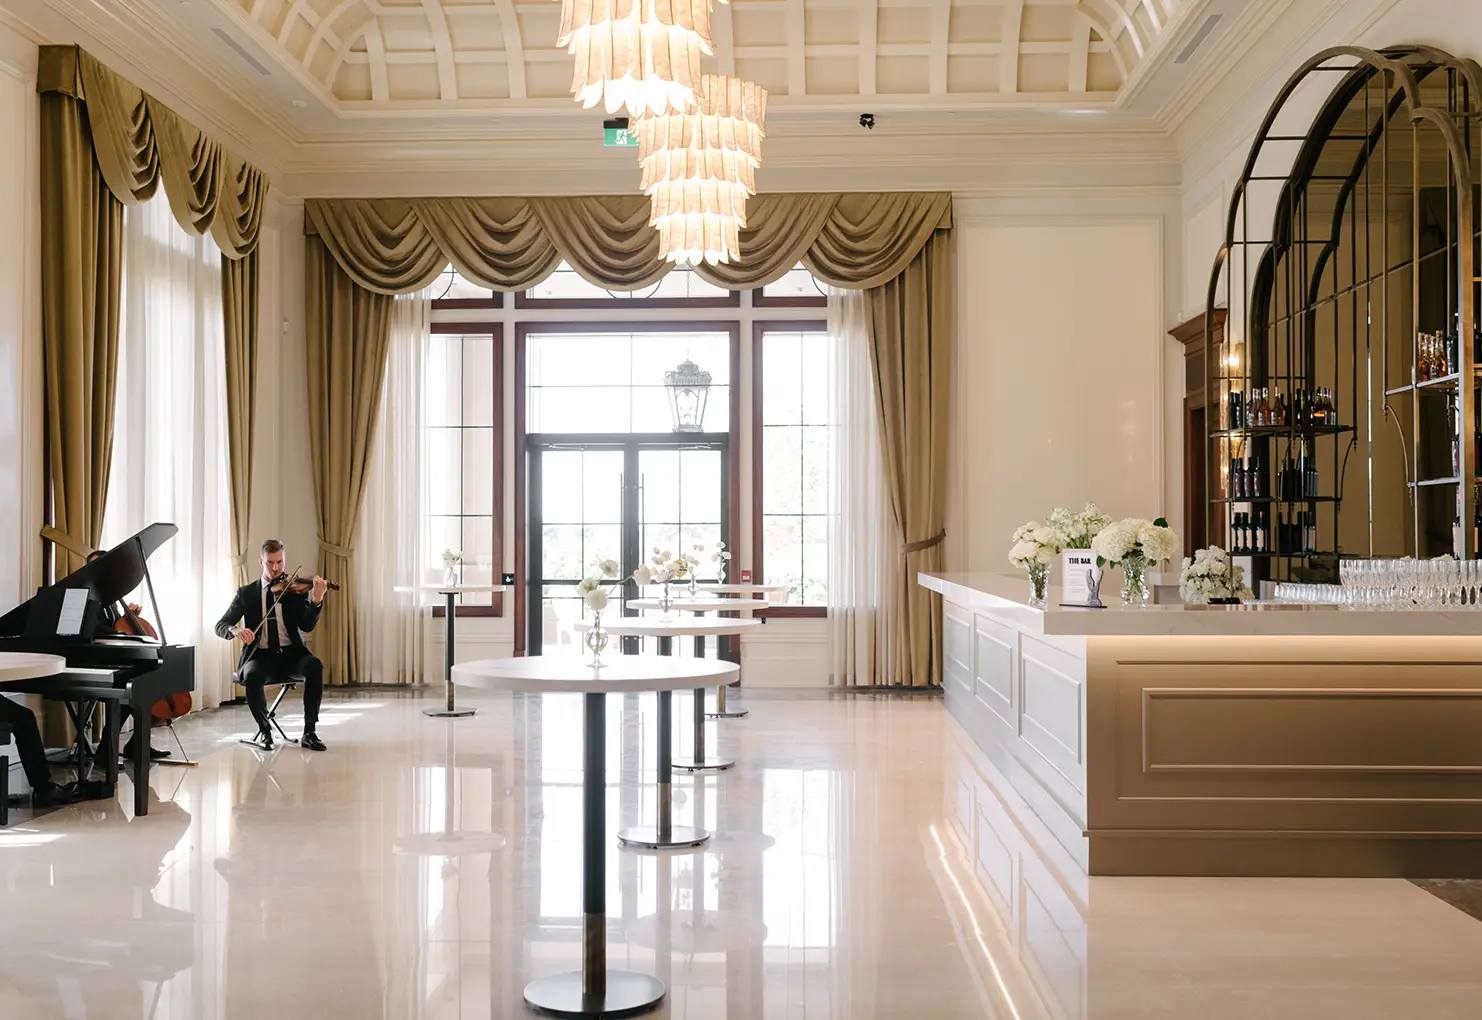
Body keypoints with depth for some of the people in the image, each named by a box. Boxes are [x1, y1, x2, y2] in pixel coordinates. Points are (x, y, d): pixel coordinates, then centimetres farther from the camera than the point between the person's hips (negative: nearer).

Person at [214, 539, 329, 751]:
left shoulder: (296, 590, 8)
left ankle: (309, 732, -23)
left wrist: (316, 601, -26)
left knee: (315, 666, -33)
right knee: (252, 675, -36)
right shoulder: (246, 592, 10)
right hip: (260, 655, 0)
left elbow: (307, 626, -6)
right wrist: (235, 630, -20)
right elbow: (220, 626, 5)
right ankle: (264, 729, -9)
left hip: (290, 654, 0)